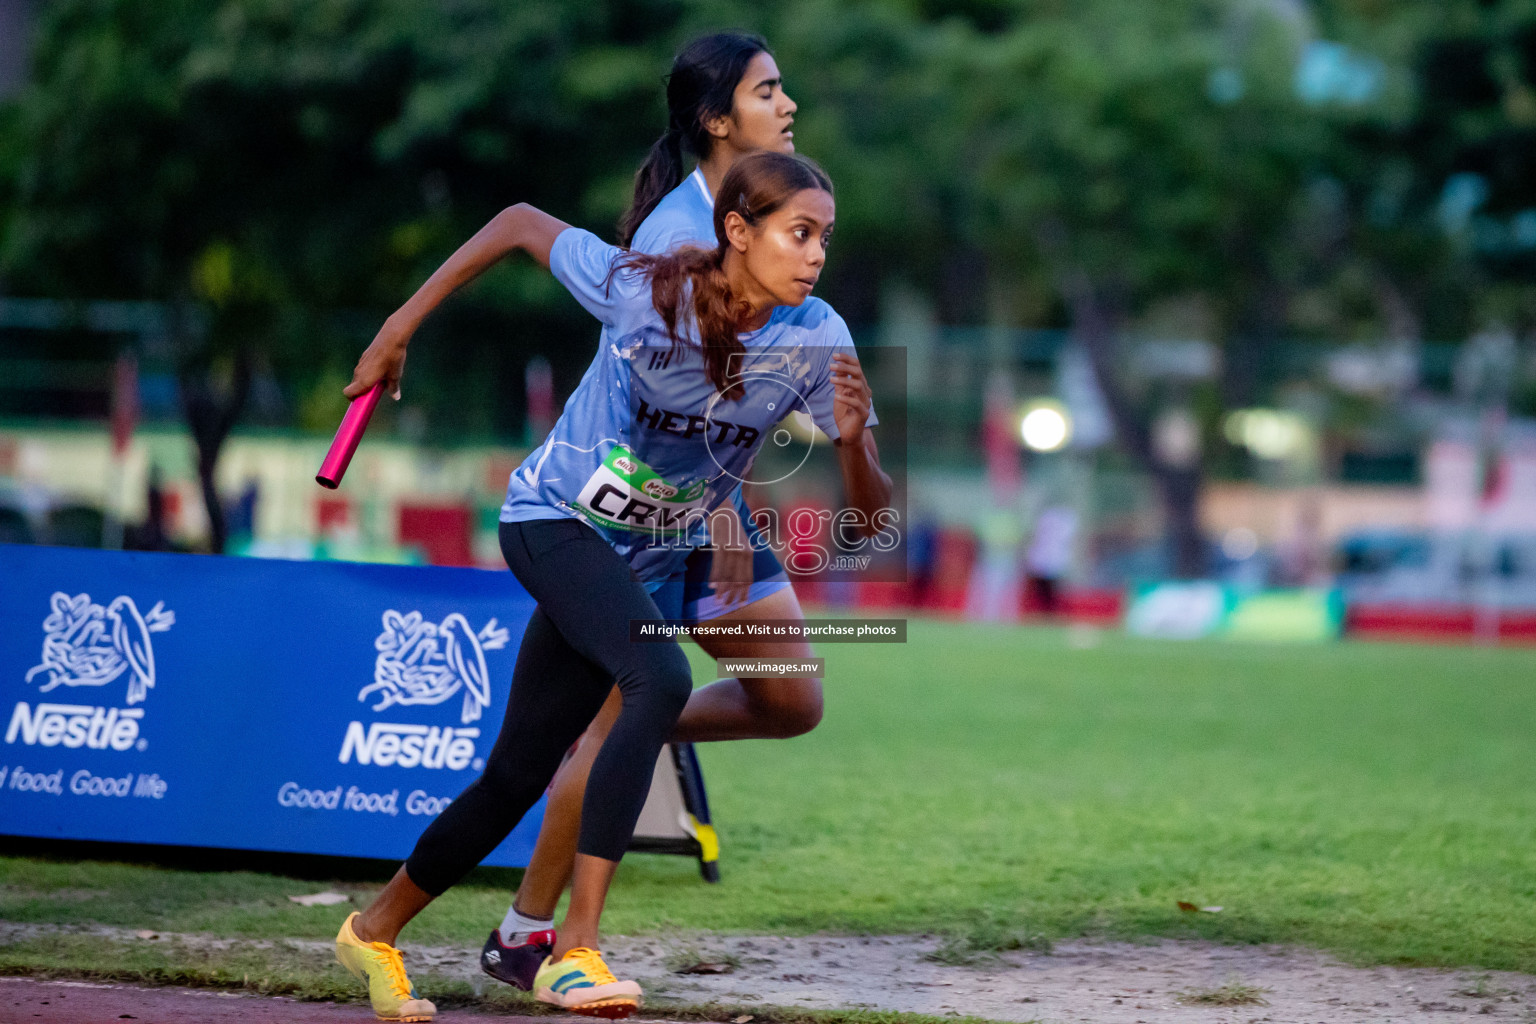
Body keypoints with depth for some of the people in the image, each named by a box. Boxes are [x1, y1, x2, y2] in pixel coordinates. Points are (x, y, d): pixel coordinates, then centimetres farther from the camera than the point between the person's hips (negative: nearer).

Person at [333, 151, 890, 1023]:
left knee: (517, 777, 10)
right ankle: (576, 947, -32)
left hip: (642, 562, 5)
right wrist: (399, 330, -3)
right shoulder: (641, 291, -23)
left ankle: (378, 929, 33)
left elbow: (870, 512, -13)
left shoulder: (817, 342, -15)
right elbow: (521, 223, -6)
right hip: (554, 522, -5)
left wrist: (854, 441, -35)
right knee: (662, 680, -31)